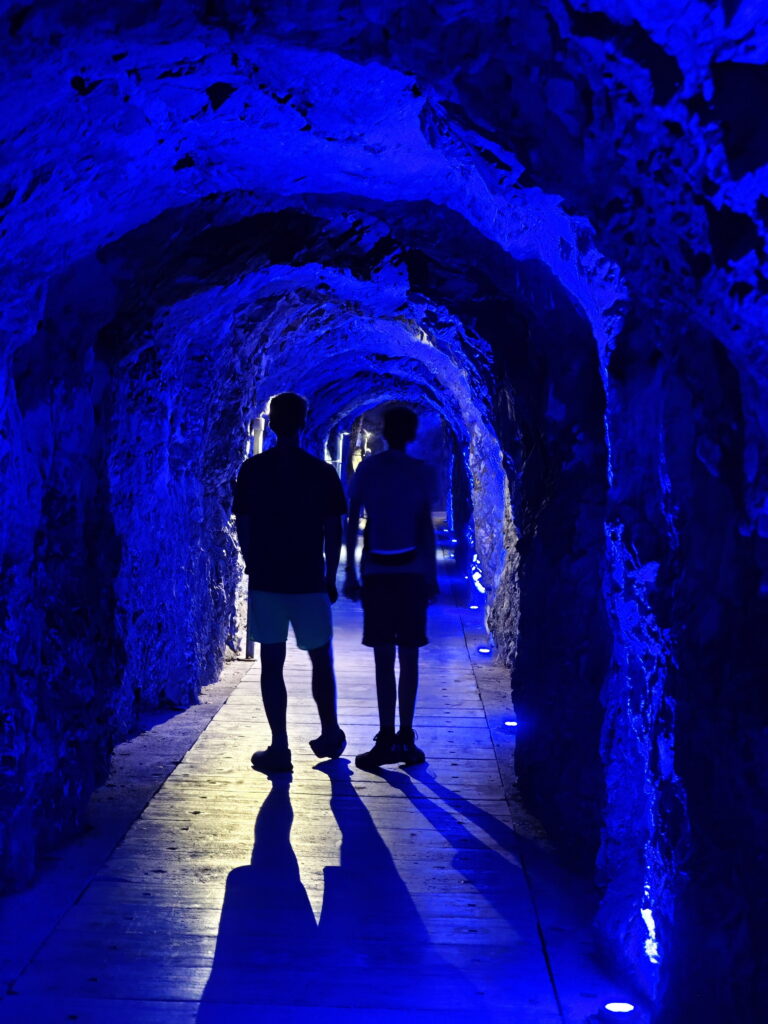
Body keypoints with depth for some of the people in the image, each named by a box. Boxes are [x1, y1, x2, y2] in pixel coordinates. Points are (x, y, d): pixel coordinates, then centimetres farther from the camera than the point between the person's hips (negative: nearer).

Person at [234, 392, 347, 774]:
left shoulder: (252, 470, -1)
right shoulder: (322, 473, -3)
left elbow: (243, 527, 1)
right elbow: (333, 531, -2)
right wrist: (331, 577, 9)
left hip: (265, 581, 0)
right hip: (309, 582, 0)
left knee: (272, 663, 5)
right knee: (321, 660, 15)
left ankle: (279, 748, 5)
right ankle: (329, 735, 26)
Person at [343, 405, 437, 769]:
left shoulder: (366, 470, 3)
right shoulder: (421, 472, 0)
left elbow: (351, 524, 0)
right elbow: (425, 527, -3)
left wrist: (350, 572, 5)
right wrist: (431, 575, 4)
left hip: (376, 573, 0)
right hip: (412, 572, 0)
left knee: (383, 658, 2)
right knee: (408, 656, 6)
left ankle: (388, 738, -1)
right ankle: (405, 738, 9)